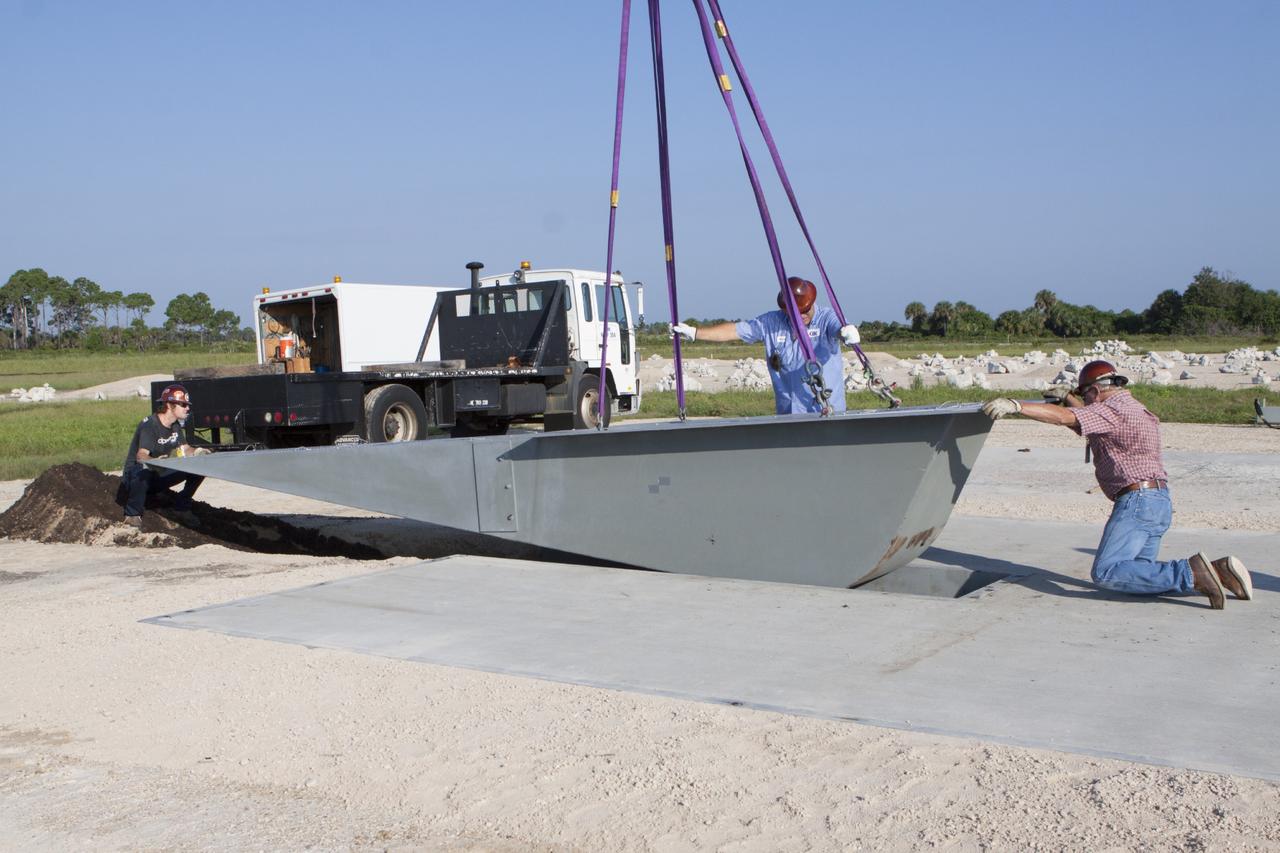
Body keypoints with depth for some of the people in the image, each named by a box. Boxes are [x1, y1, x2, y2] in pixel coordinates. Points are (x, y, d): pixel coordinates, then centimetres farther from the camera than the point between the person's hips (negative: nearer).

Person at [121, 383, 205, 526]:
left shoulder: (175, 426, 4)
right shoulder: (149, 425, -23)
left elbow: (184, 449, 10)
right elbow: (141, 456, -36)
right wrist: (155, 461, -58)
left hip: (159, 475, 8)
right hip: (136, 474, -8)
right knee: (142, 471, -44)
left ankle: (181, 505, 11)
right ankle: (133, 514, -24)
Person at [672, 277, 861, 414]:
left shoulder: (826, 318, -2)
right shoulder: (771, 323, 8)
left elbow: (839, 328, -22)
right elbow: (735, 330, 9)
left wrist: (848, 332, -48)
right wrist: (694, 332, 7)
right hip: (788, 413, 3)